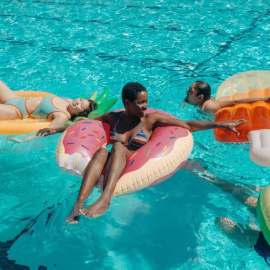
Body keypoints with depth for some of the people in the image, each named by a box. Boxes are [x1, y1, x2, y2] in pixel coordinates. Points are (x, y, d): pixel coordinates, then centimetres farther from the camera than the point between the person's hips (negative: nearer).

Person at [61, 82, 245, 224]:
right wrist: (58, 129, 31)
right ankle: (78, 205, -48)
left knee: (118, 147, -31)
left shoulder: (151, 120, 11)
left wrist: (221, 124, 1)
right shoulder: (113, 117, 18)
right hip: (111, 169, 2)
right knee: (102, 152, -31)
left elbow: (188, 125, 7)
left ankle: (105, 199, -54)